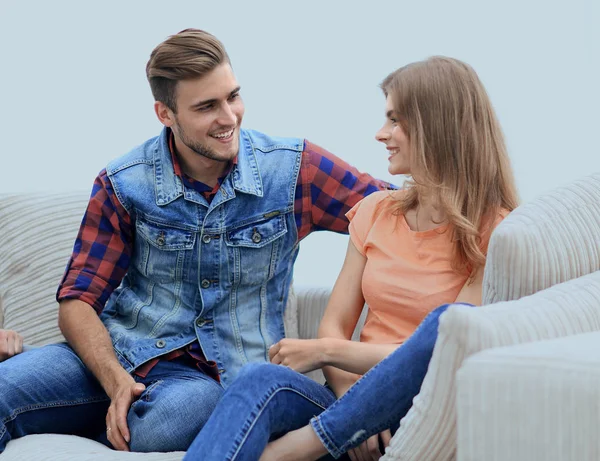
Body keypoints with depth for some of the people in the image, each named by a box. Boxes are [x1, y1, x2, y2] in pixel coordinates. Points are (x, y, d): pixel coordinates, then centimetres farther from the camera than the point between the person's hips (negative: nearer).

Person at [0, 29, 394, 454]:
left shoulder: (294, 168, -2)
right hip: (118, 354, 0)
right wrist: (117, 382, -19)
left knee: (160, 427, -37)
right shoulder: (123, 186, -1)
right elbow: (78, 301, -1)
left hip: (213, 375, 0)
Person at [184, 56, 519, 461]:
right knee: (263, 381, -29)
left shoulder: (494, 231, -2)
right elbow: (334, 326, 9)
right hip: (359, 405, 4)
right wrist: (354, 404, -11)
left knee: (449, 323, -35)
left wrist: (323, 351, -9)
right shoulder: (376, 212, 15)